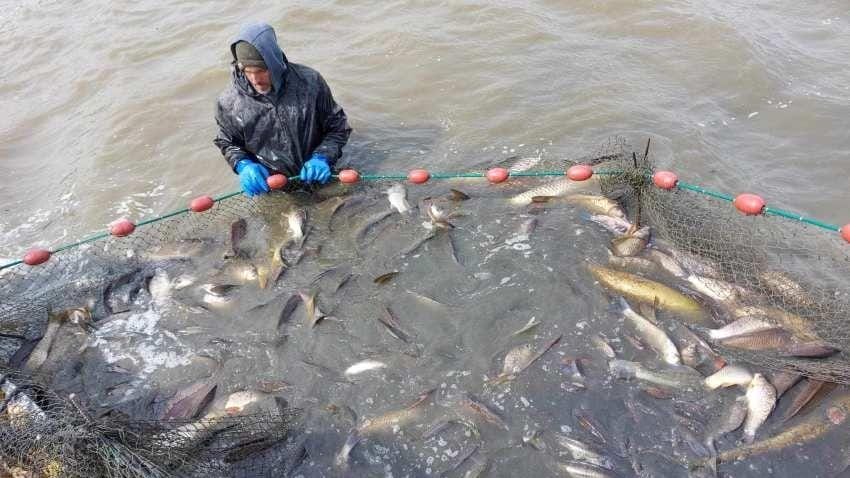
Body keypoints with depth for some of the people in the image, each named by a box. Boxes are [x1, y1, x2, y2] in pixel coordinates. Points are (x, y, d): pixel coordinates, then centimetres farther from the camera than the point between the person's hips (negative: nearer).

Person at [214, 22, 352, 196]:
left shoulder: (309, 82, -10)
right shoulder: (229, 102, -6)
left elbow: (337, 126, 1)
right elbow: (227, 143, 12)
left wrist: (321, 157, -15)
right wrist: (243, 166, -9)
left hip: (318, 180, -2)